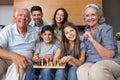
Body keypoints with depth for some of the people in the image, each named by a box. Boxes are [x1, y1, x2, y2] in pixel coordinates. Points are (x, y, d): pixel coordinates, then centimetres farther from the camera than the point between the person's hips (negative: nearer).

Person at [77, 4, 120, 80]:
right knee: (81, 71, -32)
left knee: (96, 69, -39)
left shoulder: (106, 29, -6)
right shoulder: (87, 30, 14)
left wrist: (92, 40, -20)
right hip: (91, 63, 4)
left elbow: (109, 55, -16)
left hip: (111, 62, -3)